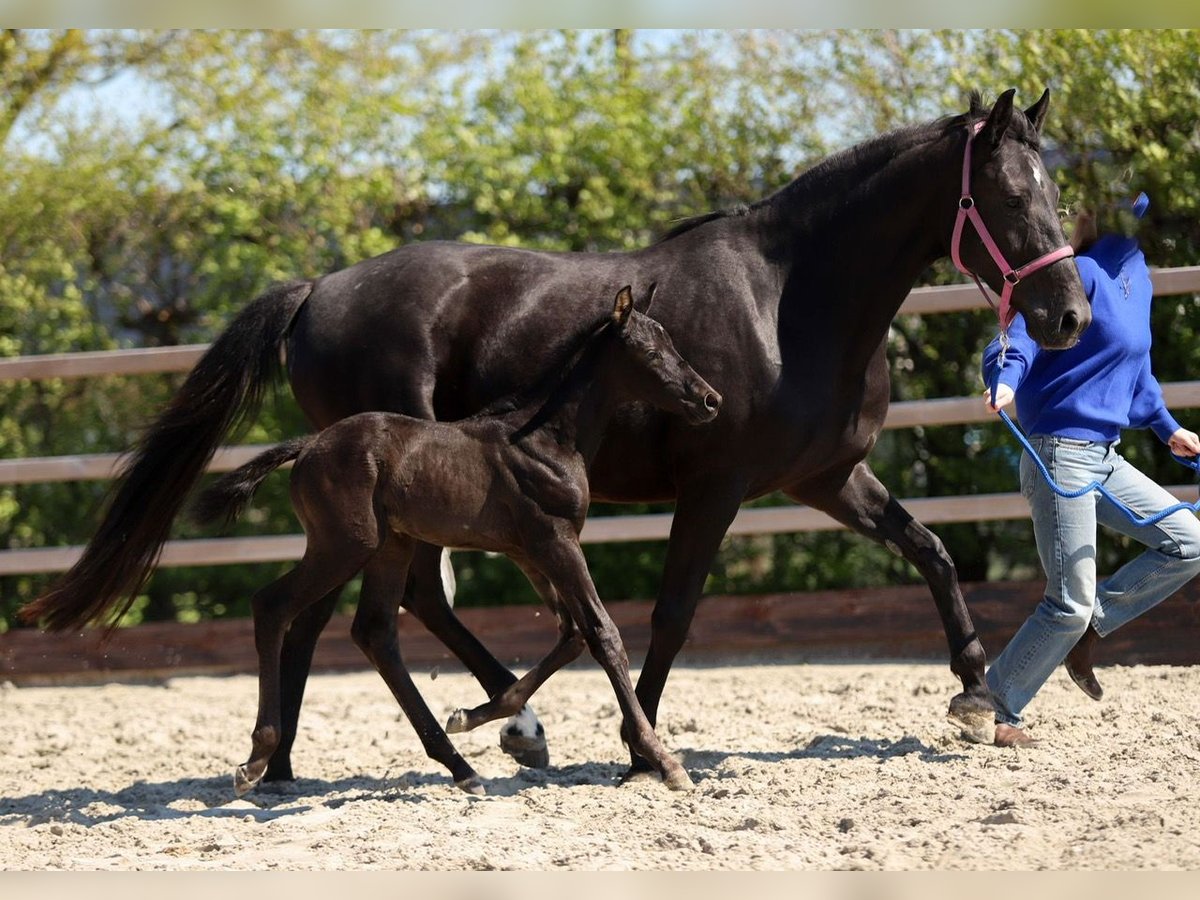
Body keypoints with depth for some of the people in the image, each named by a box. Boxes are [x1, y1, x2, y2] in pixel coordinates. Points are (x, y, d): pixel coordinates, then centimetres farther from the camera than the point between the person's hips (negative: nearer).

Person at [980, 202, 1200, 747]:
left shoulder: (1137, 281, 14)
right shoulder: (1083, 274, -12)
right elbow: (1020, 338, -22)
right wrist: (1005, 381, -41)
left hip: (1105, 457, 9)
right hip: (1061, 455, -9)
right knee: (1070, 604, -8)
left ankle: (1088, 629, 13)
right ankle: (990, 709, 6)